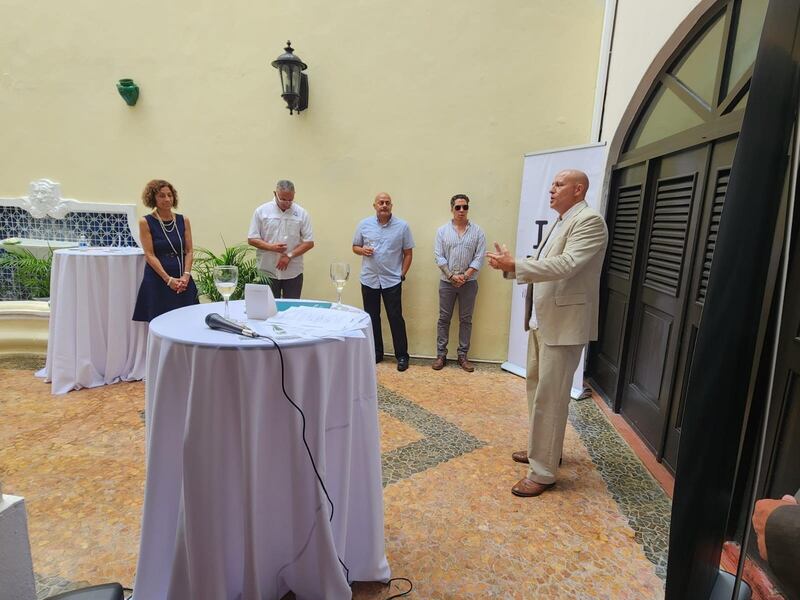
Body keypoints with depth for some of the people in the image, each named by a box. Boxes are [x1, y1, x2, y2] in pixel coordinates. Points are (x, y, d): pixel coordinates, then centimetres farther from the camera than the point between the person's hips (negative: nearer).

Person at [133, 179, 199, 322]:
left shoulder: (183, 220, 9)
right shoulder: (145, 222, 0)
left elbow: (189, 251, 6)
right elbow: (150, 255, -6)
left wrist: (186, 275, -10)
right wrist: (168, 279, -14)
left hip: (183, 281, 3)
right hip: (157, 281, -3)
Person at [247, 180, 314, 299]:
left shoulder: (302, 213, 1)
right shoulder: (261, 211, 1)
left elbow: (309, 242, 0)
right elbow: (252, 239, 1)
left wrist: (289, 256, -11)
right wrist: (271, 247, -16)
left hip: (293, 273, 0)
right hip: (267, 272, 0)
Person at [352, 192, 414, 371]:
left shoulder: (402, 226, -2)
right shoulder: (364, 224, 2)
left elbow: (407, 253, 2)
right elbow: (355, 247, 11)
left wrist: (402, 274, -3)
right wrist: (363, 250, -11)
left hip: (392, 281, -2)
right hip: (369, 280, 3)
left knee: (396, 318, 1)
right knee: (372, 318, 11)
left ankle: (402, 355, 12)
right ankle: (376, 352, 25)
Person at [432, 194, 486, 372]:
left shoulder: (477, 231, 1)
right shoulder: (442, 230, 1)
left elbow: (479, 258, -4)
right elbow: (438, 256, -4)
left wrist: (465, 276, -13)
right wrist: (452, 275, -12)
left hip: (469, 282, 0)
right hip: (447, 281, 0)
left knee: (466, 319, 6)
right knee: (444, 318, 4)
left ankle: (463, 355, 15)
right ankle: (441, 354, 13)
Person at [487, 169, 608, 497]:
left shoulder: (589, 221, -13)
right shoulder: (560, 223, 16)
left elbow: (566, 265, -26)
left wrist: (514, 265, -26)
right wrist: (510, 264, 1)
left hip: (563, 323, -10)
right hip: (542, 320, 10)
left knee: (549, 397, -4)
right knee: (537, 387, 19)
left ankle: (543, 472, 7)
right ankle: (541, 448, 37)